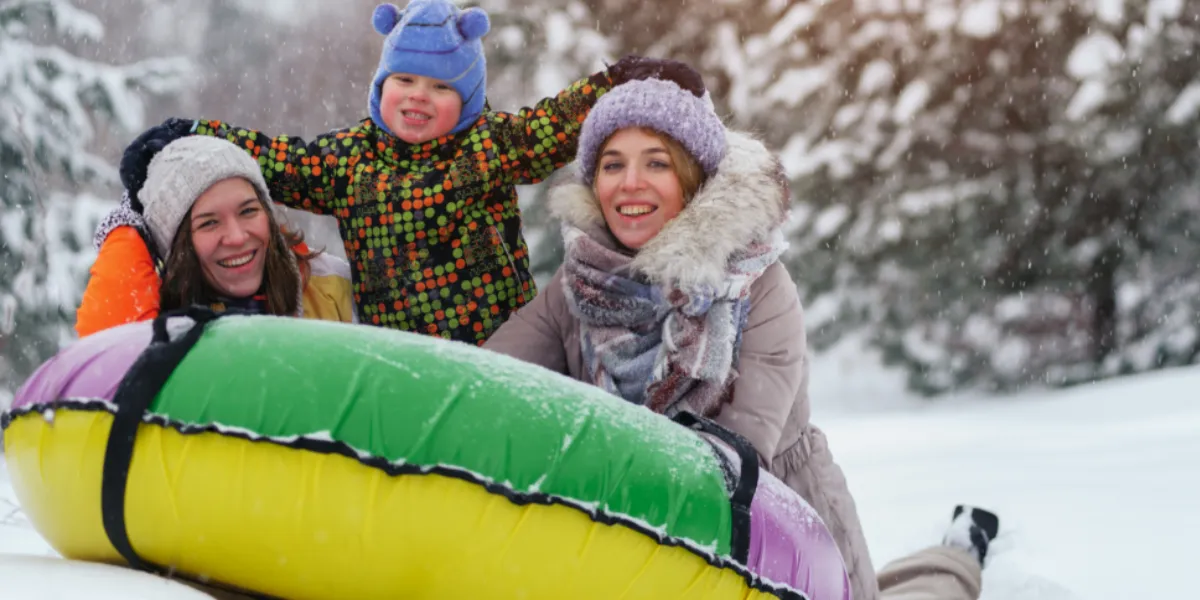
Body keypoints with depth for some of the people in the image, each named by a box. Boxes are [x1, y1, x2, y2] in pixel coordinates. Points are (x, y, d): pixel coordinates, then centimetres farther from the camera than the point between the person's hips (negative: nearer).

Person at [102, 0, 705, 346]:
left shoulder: (492, 143, 2)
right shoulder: (347, 158, 12)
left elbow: (560, 121, -7)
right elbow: (278, 159, 13)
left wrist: (628, 80, -21)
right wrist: (185, 140, 7)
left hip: (501, 350, -2)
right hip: (395, 355, 3)